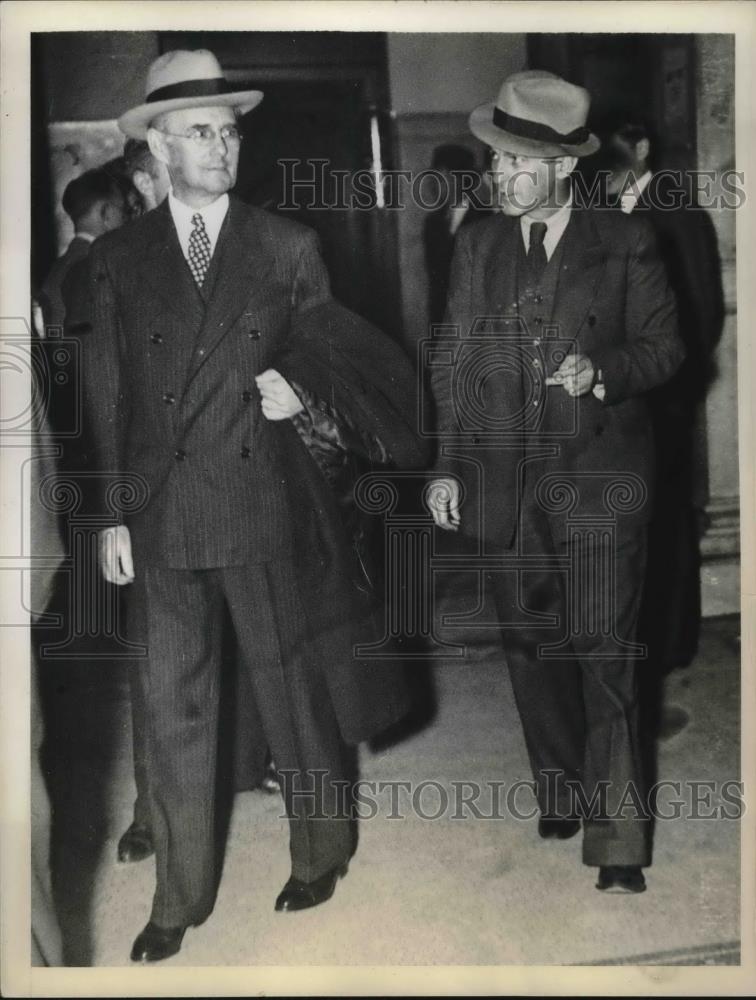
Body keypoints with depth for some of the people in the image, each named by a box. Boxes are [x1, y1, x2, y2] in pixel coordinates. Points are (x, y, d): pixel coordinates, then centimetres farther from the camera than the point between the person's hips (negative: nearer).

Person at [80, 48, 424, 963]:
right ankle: (179, 899, 23)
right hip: (161, 514, 1)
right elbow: (106, 395, 4)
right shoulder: (118, 259, 4)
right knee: (171, 710, 7)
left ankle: (319, 856, 34)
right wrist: (112, 516, 0)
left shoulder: (288, 248, 1)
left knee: (292, 689, 12)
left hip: (264, 507, -1)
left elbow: (331, 351, 11)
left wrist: (297, 387, -10)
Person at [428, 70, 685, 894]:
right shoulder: (478, 246, 9)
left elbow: (664, 345, 2)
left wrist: (602, 369, -19)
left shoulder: (625, 242, -2)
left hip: (599, 483, -4)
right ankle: (561, 796, 30)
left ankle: (616, 838, 5)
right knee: (531, 651, 12)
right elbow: (454, 362, 12)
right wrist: (446, 466, 7)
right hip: (503, 481, 4)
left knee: (605, 660, -4)